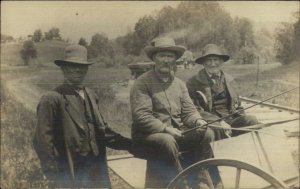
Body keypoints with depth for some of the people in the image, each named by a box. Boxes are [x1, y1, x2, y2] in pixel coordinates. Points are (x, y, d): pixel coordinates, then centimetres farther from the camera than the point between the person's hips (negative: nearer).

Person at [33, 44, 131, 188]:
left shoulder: (91, 96, 11)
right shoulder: (52, 99, -8)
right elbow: (43, 141, -11)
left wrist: (133, 144, 5)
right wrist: (54, 176, -14)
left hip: (97, 170, 6)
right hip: (69, 173, -6)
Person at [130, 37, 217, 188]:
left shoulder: (179, 83, 13)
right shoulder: (142, 83, -8)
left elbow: (188, 110, 8)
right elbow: (141, 116, -17)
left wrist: (198, 121, -14)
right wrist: (165, 129, -25)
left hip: (176, 134, 6)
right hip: (147, 136, -5)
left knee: (207, 133, -16)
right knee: (167, 141, -36)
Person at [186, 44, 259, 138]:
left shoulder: (229, 80, 19)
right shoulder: (193, 83, 2)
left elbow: (237, 106, 24)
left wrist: (243, 118, 1)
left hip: (231, 119, 5)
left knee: (252, 120, -23)